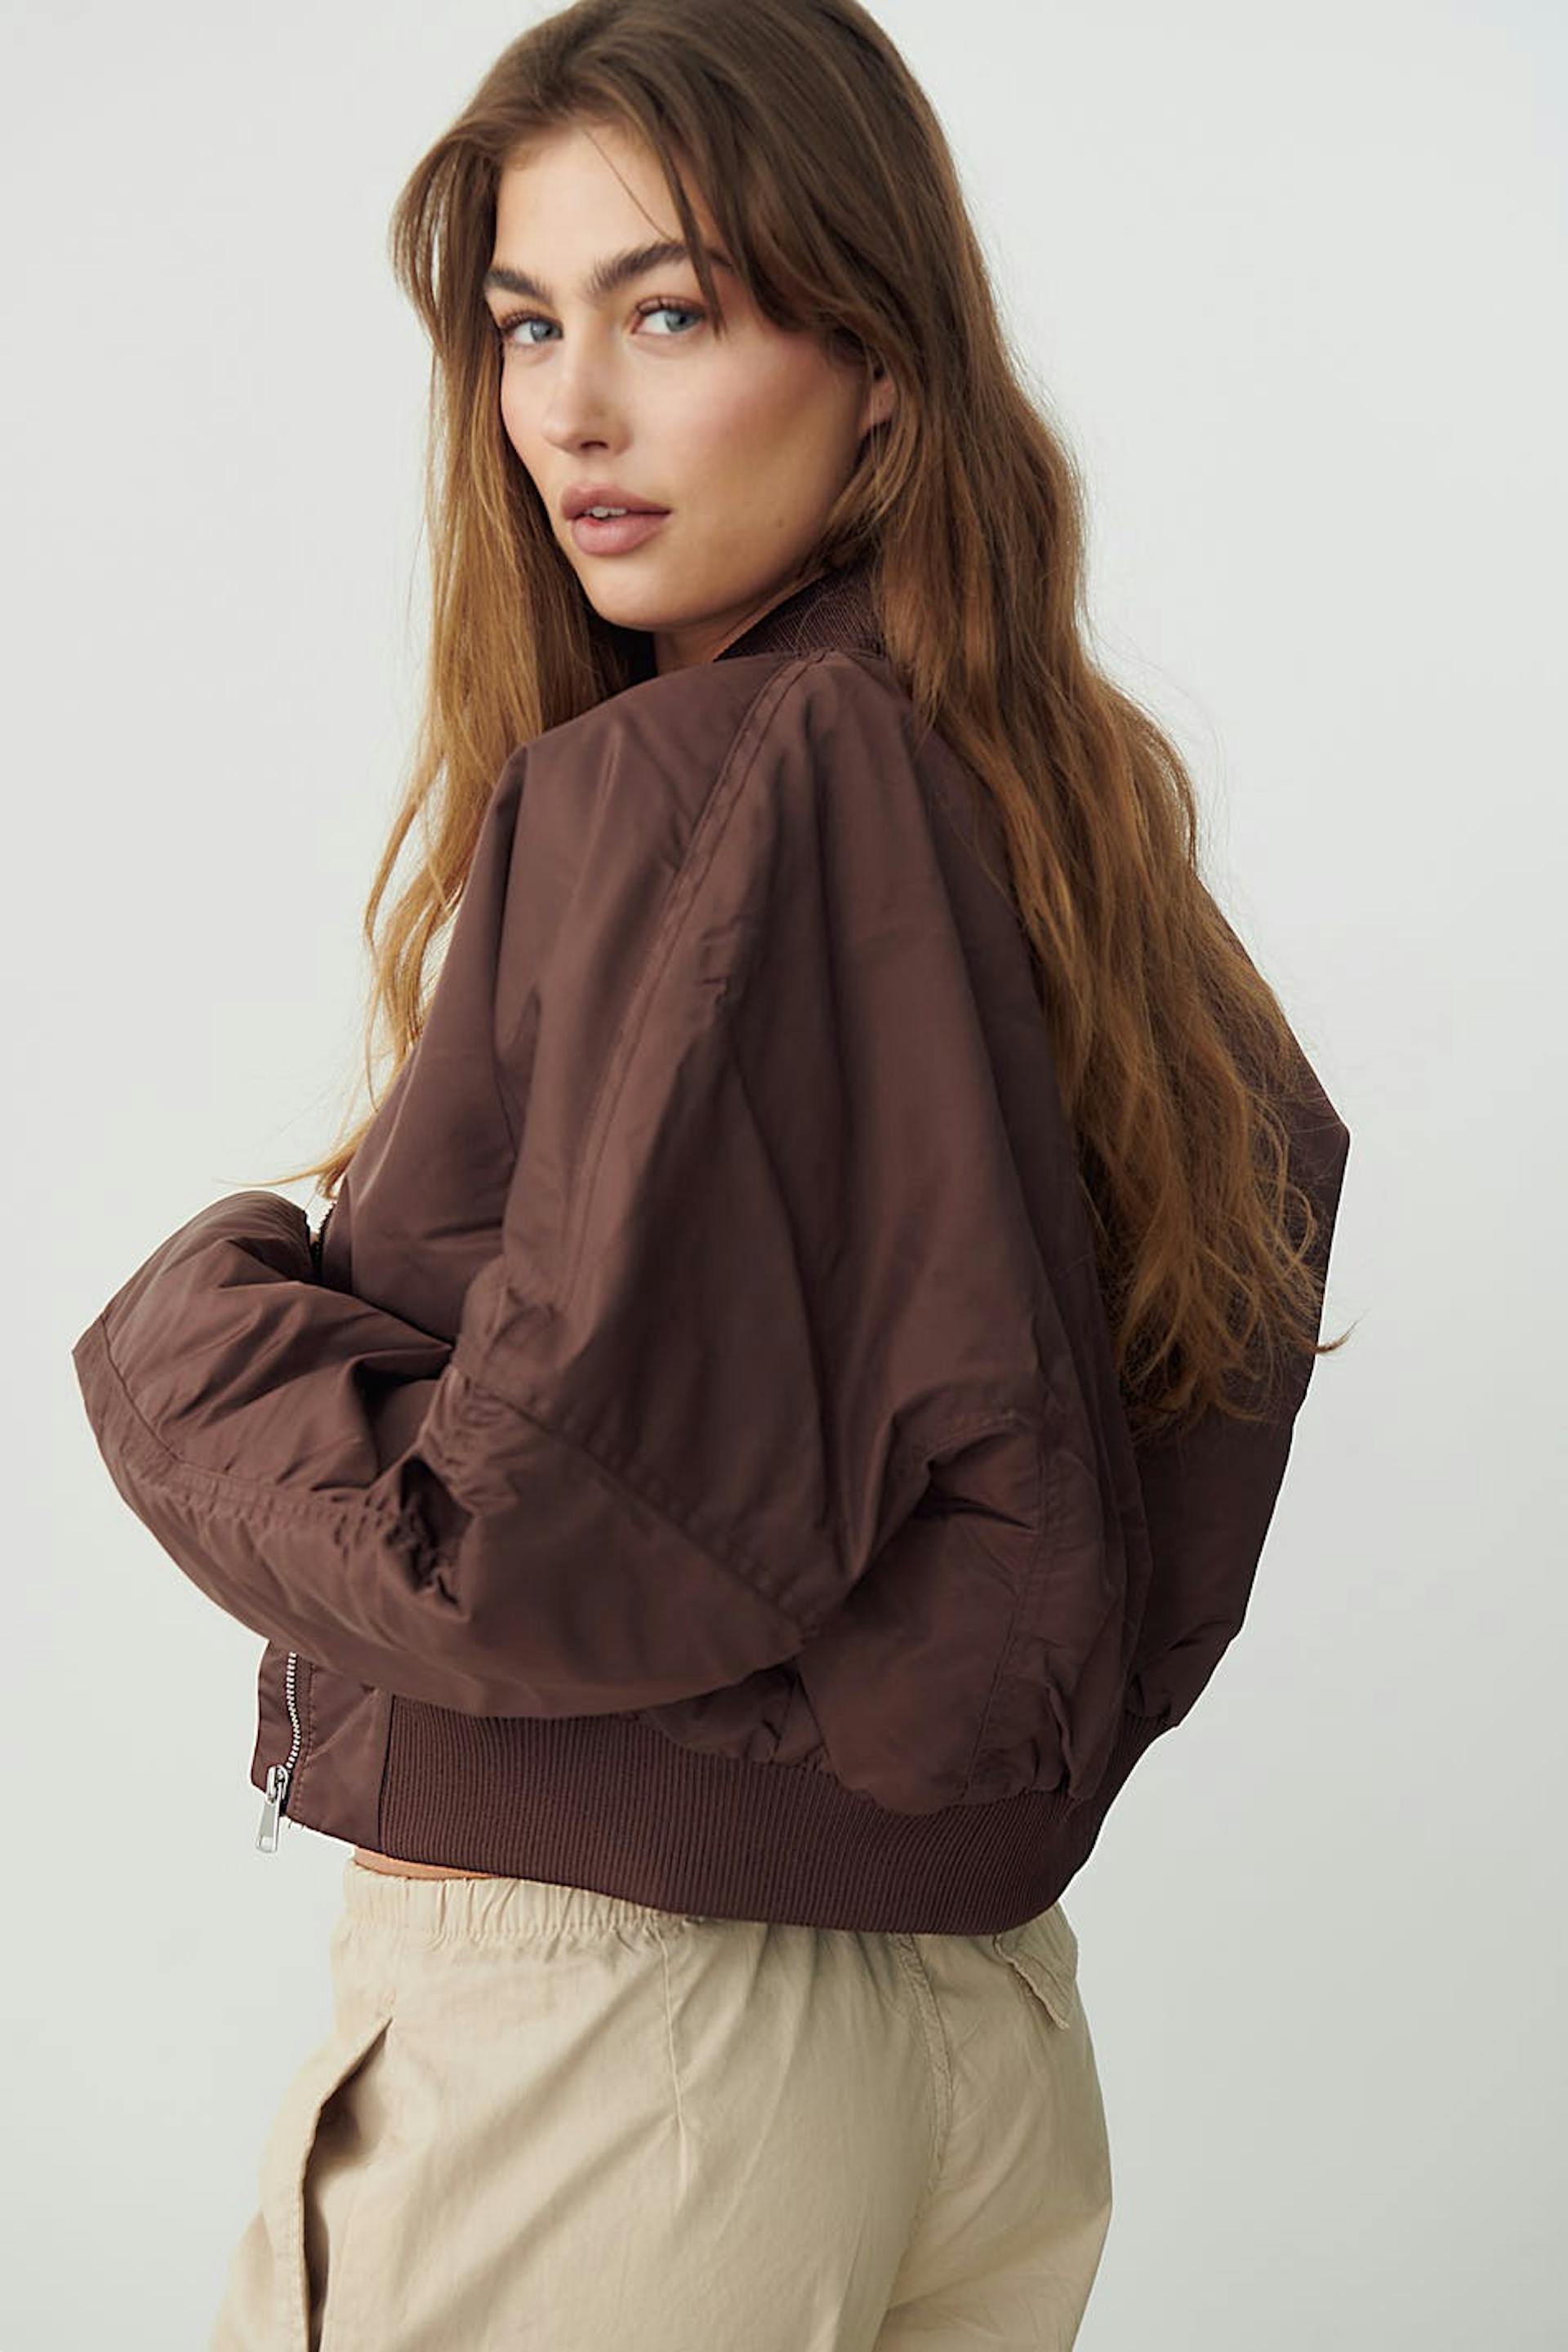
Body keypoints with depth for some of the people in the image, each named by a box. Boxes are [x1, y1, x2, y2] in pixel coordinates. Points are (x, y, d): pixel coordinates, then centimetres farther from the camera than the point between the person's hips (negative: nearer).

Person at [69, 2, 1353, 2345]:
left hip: (610, 2048, -7)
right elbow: (1272, 1170, 19)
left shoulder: (680, 795, -21)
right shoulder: (1067, 792, 3)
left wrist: (196, 1317, -7)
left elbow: (553, 1536, -25)